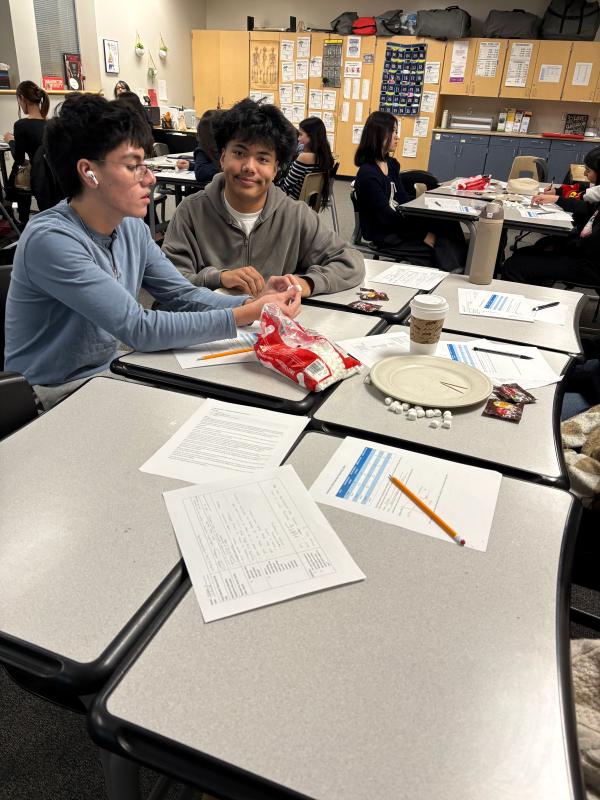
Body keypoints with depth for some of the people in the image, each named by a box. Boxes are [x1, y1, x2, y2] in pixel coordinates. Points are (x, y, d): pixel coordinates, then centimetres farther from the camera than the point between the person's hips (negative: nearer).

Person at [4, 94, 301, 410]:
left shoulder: (131, 227, 0)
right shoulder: (51, 240, -24)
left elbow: (183, 295, -1)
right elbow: (139, 329, -27)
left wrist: (253, 302, -18)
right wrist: (245, 316, -29)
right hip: (51, 397, -7)